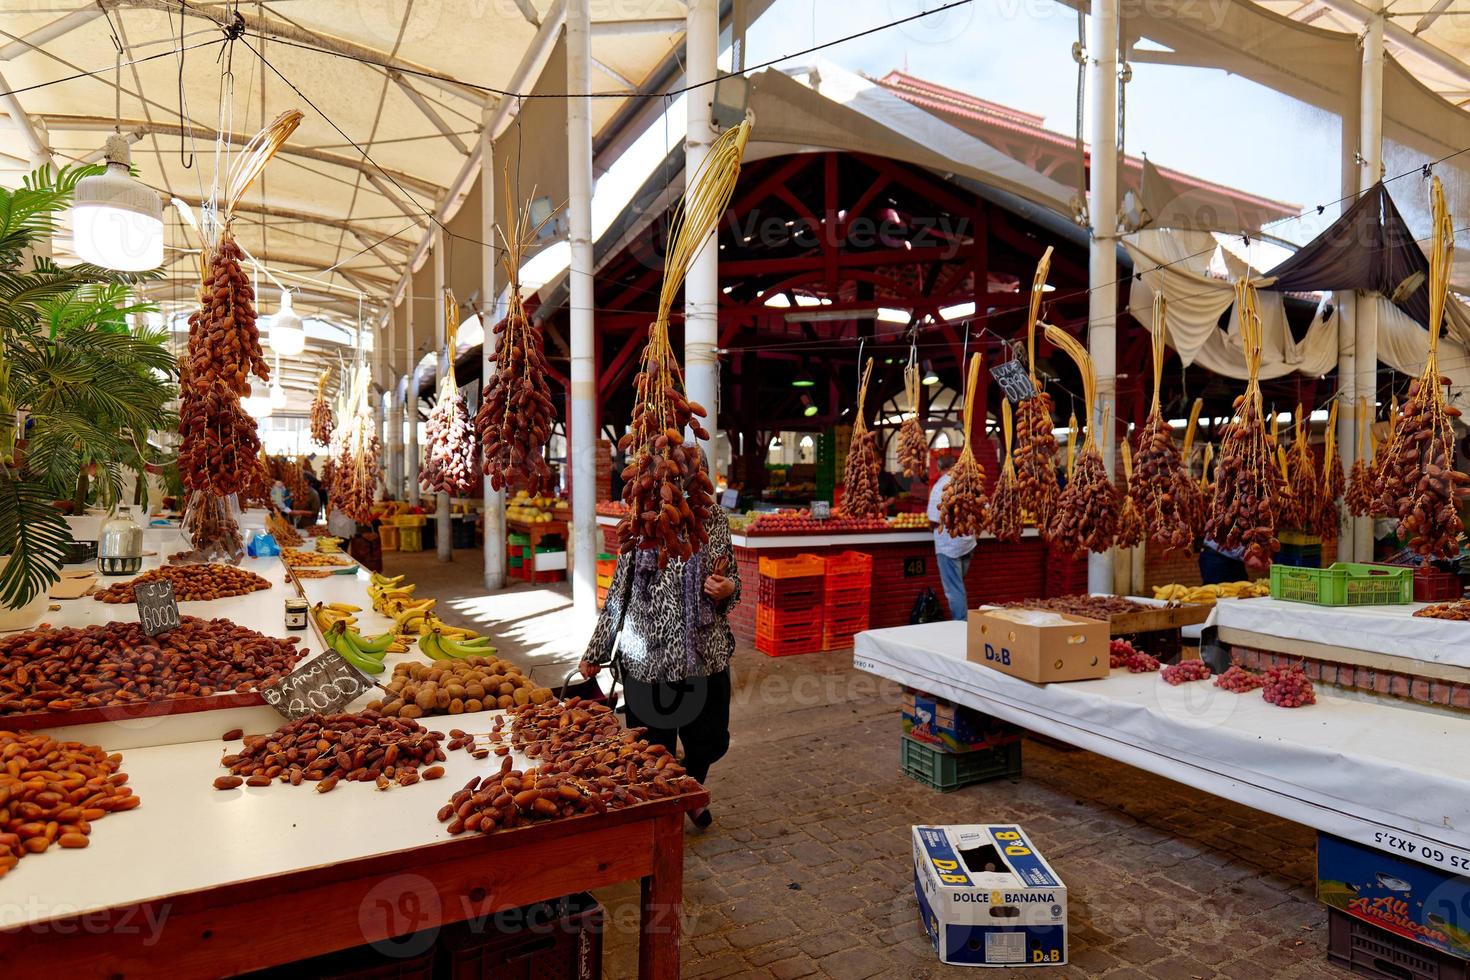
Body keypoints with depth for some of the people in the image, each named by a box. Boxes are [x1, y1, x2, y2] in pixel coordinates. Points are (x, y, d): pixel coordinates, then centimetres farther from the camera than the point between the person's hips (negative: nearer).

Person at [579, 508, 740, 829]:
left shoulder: (715, 520, 1)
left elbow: (731, 579, 12)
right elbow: (618, 594, 3)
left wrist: (727, 588, -13)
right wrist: (595, 653, 7)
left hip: (707, 656, 2)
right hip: (648, 660, -2)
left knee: (711, 741, 15)